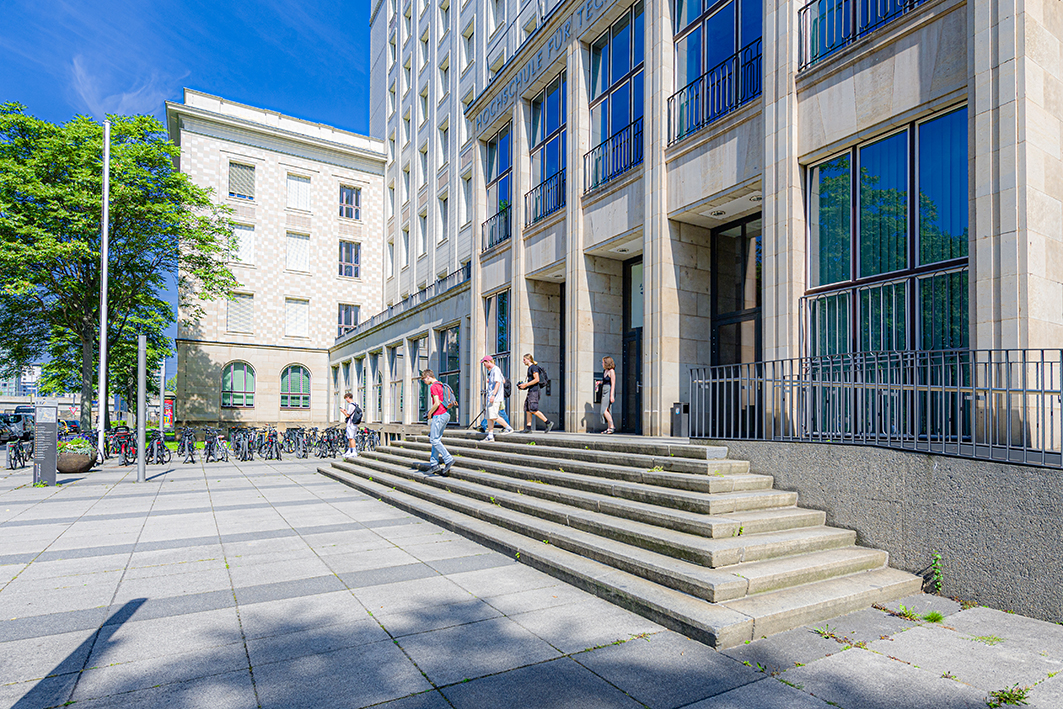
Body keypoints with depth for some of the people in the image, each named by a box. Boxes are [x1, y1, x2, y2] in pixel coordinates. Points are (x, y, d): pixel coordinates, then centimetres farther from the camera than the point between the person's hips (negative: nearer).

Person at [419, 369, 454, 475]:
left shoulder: (433, 387, -12)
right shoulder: (441, 385, 17)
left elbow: (437, 403, -21)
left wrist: (430, 413, -5)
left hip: (438, 415, -10)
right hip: (446, 414, 10)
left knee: (434, 440, -6)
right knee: (436, 439, 12)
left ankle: (448, 459, -10)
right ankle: (434, 463, 13)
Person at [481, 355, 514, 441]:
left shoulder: (495, 369, -10)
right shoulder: (491, 371, 22)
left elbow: (498, 383, -20)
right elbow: (503, 380, 31)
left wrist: (493, 395, -27)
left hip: (495, 398, -10)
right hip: (491, 398, 10)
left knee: (493, 416, -14)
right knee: (489, 417, 6)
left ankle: (509, 428, -3)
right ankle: (490, 436, 7)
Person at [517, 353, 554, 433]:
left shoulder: (534, 367, -9)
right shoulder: (530, 368, 21)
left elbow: (537, 379, -18)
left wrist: (526, 385, -16)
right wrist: (523, 385, 14)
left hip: (534, 390, -10)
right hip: (531, 391, 10)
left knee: (533, 410, -14)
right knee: (527, 409, 5)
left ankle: (548, 423, -10)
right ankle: (528, 428, 4)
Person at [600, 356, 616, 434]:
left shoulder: (611, 371, -10)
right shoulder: (606, 371, 15)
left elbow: (613, 384, -15)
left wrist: (612, 395, -20)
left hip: (609, 392, -9)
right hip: (604, 392, 9)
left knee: (604, 410, -14)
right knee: (606, 410, 6)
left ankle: (612, 426, -10)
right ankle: (609, 428, 9)